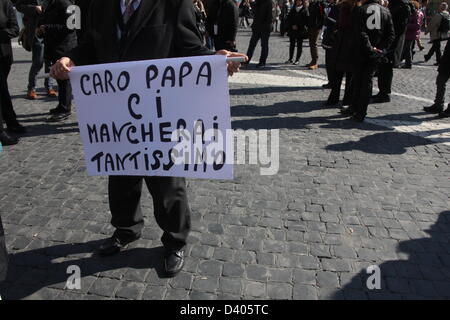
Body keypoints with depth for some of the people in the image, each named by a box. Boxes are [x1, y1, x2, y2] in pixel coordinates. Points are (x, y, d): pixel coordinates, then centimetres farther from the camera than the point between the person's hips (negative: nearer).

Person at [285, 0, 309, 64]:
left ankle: (297, 59, 5)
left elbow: (306, 20, -5)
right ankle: (290, 59, 12)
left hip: (300, 30, -3)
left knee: (299, 45, 1)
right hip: (292, 30, 3)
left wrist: (298, 26, -13)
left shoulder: (305, 10, 0)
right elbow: (288, 18, 7)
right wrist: (292, 25, -8)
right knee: (292, 44, 5)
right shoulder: (293, 9, 11)